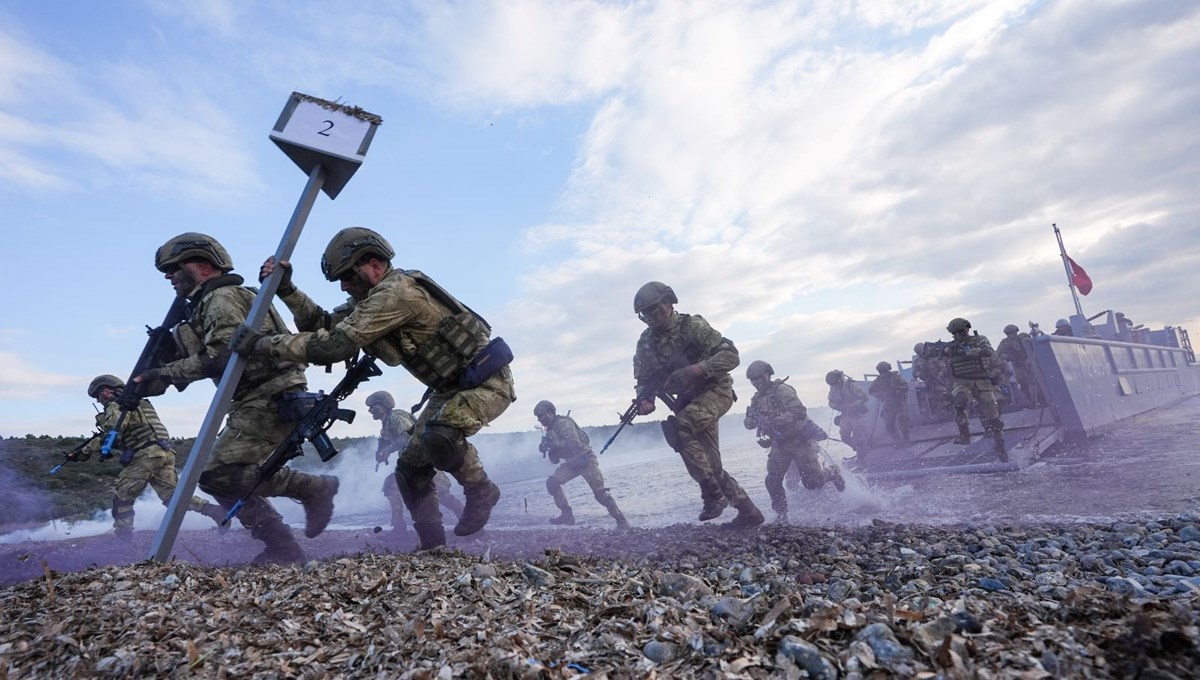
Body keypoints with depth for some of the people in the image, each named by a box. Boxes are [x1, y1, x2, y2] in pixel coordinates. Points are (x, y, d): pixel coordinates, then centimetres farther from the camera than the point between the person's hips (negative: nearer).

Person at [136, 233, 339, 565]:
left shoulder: (222, 298, -8)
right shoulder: (209, 304, 24)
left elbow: (223, 355, -21)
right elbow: (206, 360, 21)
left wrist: (165, 374, -17)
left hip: (271, 402, -10)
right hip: (259, 404, 10)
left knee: (218, 474, -14)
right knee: (228, 475, 10)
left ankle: (313, 488, -4)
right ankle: (282, 548, 13)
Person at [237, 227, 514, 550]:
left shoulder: (396, 291, -24)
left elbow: (334, 345, -27)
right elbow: (325, 324, 8)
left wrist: (262, 343, -19)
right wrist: (286, 289, -1)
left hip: (486, 378, -10)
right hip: (450, 386, 10)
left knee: (438, 438, -34)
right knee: (410, 468, 7)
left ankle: (481, 491, -5)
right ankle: (431, 544, 22)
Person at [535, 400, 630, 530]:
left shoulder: (563, 422, -14)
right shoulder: (550, 431, 11)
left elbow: (574, 443, -28)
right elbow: (555, 459, 13)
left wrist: (554, 444, -22)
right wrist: (547, 447, -6)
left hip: (585, 460, -8)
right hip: (571, 463, 8)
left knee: (600, 493, -8)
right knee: (551, 482, -9)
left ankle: (621, 521, 6)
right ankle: (567, 514, -1)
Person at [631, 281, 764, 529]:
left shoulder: (691, 325, -16)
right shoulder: (646, 343, 0)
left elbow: (731, 355, -20)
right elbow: (644, 380, 2)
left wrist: (696, 370, -34)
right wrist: (645, 399, -21)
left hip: (715, 390, -6)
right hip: (689, 401, 7)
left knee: (677, 427, -32)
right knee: (710, 464, 3)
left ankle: (714, 493, -19)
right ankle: (749, 512, 21)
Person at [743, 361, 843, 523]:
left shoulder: (782, 390, -18)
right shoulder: (756, 399, 4)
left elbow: (799, 412, -29)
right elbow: (750, 425, 5)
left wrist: (774, 421, -38)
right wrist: (751, 417, -19)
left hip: (799, 439, -6)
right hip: (780, 443, 6)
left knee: (812, 482, 0)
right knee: (772, 481, -6)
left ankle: (833, 473, 32)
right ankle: (781, 514, 12)